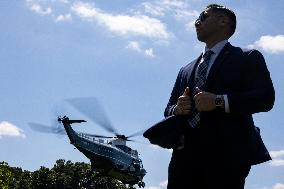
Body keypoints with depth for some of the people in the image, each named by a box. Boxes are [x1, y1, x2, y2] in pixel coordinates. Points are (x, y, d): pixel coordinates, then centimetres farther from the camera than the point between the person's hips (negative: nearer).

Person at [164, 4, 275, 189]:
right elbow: (168, 109, 26)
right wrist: (177, 109, 1)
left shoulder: (247, 58, 10)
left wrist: (219, 101, -14)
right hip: (186, 153, 5)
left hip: (227, 152, -5)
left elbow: (266, 97, -4)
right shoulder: (186, 70, 27)